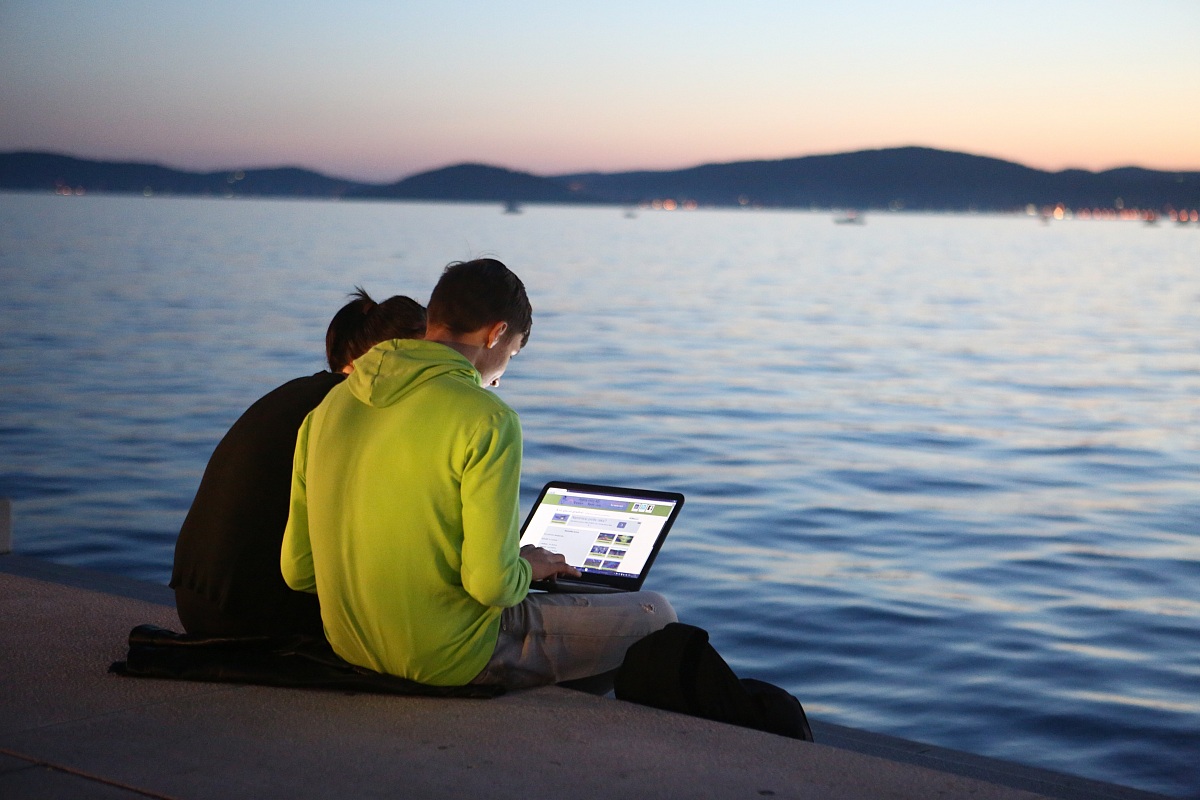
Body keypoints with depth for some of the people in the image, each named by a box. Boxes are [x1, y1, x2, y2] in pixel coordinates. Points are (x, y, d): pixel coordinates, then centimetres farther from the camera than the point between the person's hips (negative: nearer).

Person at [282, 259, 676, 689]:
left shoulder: (329, 405, 2)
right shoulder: (487, 419, -18)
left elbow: (297, 569, 3)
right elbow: (492, 583, -22)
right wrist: (527, 568, 0)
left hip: (351, 649, 8)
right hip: (452, 662, -8)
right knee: (654, 614, 9)